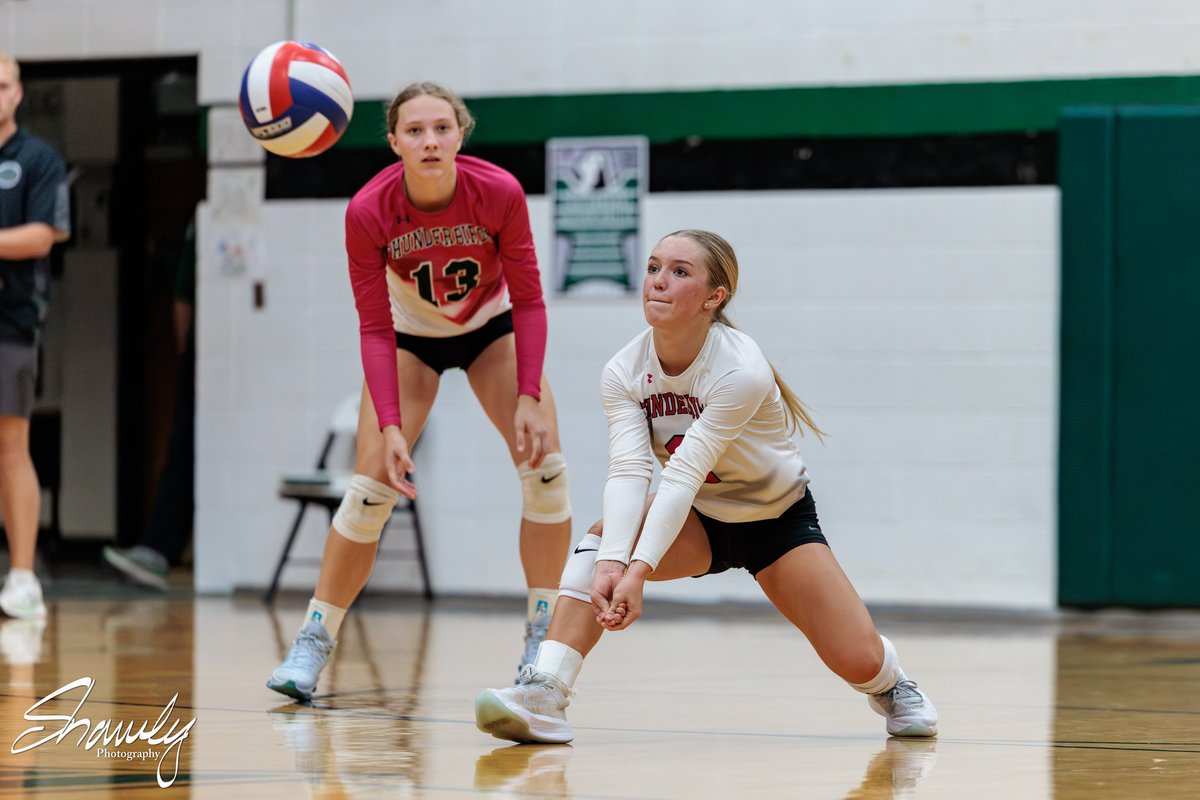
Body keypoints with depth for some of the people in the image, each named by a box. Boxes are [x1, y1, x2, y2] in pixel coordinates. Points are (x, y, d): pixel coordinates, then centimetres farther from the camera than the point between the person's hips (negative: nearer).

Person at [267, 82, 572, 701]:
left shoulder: (499, 193, -28)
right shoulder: (369, 212, -29)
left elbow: (527, 300, -18)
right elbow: (375, 330, -22)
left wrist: (529, 397, -25)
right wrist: (390, 426, -29)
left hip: (493, 329, 1)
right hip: (410, 336, -1)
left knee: (545, 467, -14)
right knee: (370, 488, -11)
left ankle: (541, 641, -3)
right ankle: (313, 643, 0)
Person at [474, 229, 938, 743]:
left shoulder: (741, 369, -31)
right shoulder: (624, 372, -18)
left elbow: (684, 473, -40)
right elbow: (627, 470, -31)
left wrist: (639, 571, -49)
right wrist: (612, 562, -48)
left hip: (779, 520, -3)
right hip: (700, 520, 3)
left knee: (858, 663, -14)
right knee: (603, 537, -28)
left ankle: (887, 683, 25)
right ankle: (544, 693, -35)